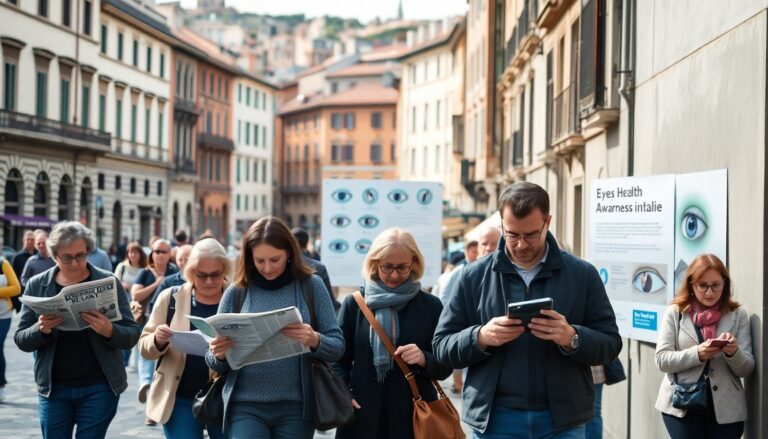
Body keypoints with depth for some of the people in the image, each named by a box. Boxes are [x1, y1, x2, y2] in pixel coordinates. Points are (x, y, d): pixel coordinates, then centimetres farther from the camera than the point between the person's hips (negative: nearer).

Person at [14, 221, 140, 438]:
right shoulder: (37, 285, 2)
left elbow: (132, 335, -2)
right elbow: (21, 340, 4)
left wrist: (109, 331, -24)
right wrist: (41, 330, -18)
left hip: (99, 389, -2)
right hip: (53, 389, 2)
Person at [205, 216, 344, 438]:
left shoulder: (311, 286, 0)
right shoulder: (236, 292, 1)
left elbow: (337, 346, -1)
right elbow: (215, 363, 6)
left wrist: (314, 340, -22)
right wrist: (218, 355, -17)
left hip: (296, 407, 0)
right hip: (246, 407, 0)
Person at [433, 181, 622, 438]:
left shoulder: (582, 274, 3)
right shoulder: (474, 276, 4)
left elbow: (610, 343, 3)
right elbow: (442, 346, 3)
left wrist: (573, 338, -18)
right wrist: (480, 337, -17)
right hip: (495, 418, 0)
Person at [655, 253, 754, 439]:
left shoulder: (738, 315, 5)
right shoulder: (675, 313, 2)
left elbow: (747, 369, 3)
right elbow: (662, 360, -5)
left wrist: (734, 353, -19)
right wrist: (697, 353, -20)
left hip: (726, 409, 1)